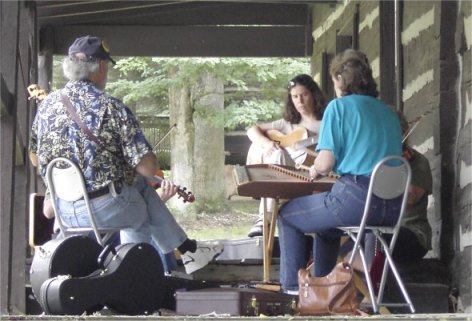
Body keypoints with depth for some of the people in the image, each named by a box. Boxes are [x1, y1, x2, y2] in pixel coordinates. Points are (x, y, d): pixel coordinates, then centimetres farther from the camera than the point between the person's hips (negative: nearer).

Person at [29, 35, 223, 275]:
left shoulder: (47, 104, 0)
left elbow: (35, 159, 13)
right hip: (105, 209, -5)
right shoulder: (111, 108, -16)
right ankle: (188, 250, 35)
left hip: (62, 212, 5)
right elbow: (148, 168, -17)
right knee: (143, 189, 27)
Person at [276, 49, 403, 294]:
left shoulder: (339, 106, -3)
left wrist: (315, 171, 13)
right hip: (392, 208, 7)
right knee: (326, 221, 36)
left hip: (356, 199, -7)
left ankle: (293, 286, 16)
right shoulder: (388, 112, 17)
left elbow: (325, 163, -9)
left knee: (287, 215, 17)